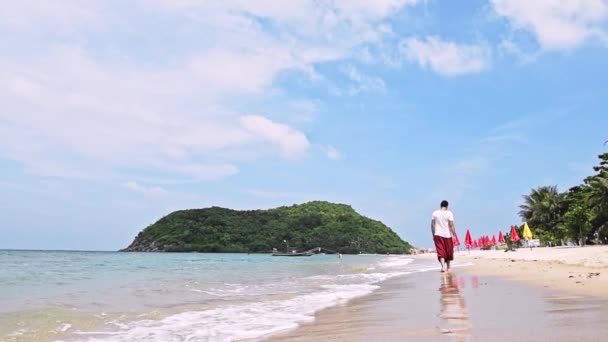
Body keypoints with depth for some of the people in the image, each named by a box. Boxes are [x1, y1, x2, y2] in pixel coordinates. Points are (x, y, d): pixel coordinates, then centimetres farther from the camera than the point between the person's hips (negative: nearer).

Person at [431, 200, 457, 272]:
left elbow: (432, 225, 7)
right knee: (448, 252, 15)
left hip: (438, 235, 1)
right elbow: (451, 225, -11)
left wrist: (433, 235, 15)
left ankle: (443, 266, -18)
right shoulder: (449, 213, -6)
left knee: (441, 252, -1)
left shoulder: (435, 213, 4)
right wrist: (454, 235, -6)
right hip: (447, 235, -1)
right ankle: (448, 267, 27)